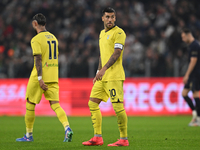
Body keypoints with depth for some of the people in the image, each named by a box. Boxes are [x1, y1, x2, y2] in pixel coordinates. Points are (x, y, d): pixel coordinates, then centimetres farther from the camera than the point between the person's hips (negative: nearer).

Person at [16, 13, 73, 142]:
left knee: (30, 104, 9)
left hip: (39, 77, -6)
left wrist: (40, 78, -22)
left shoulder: (36, 40, -9)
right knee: (55, 105, 0)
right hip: (53, 77, 6)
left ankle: (29, 135, 16)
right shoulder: (53, 38, 13)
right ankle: (67, 128, -23)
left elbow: (38, 59, -18)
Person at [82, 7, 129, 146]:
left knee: (118, 106, -10)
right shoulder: (102, 33, 18)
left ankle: (124, 139, -2)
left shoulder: (118, 33, -9)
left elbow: (116, 53, -18)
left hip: (114, 76, -9)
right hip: (103, 77, 9)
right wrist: (98, 73, 22)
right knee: (92, 103, 7)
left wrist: (103, 69, -26)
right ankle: (98, 137, 10)